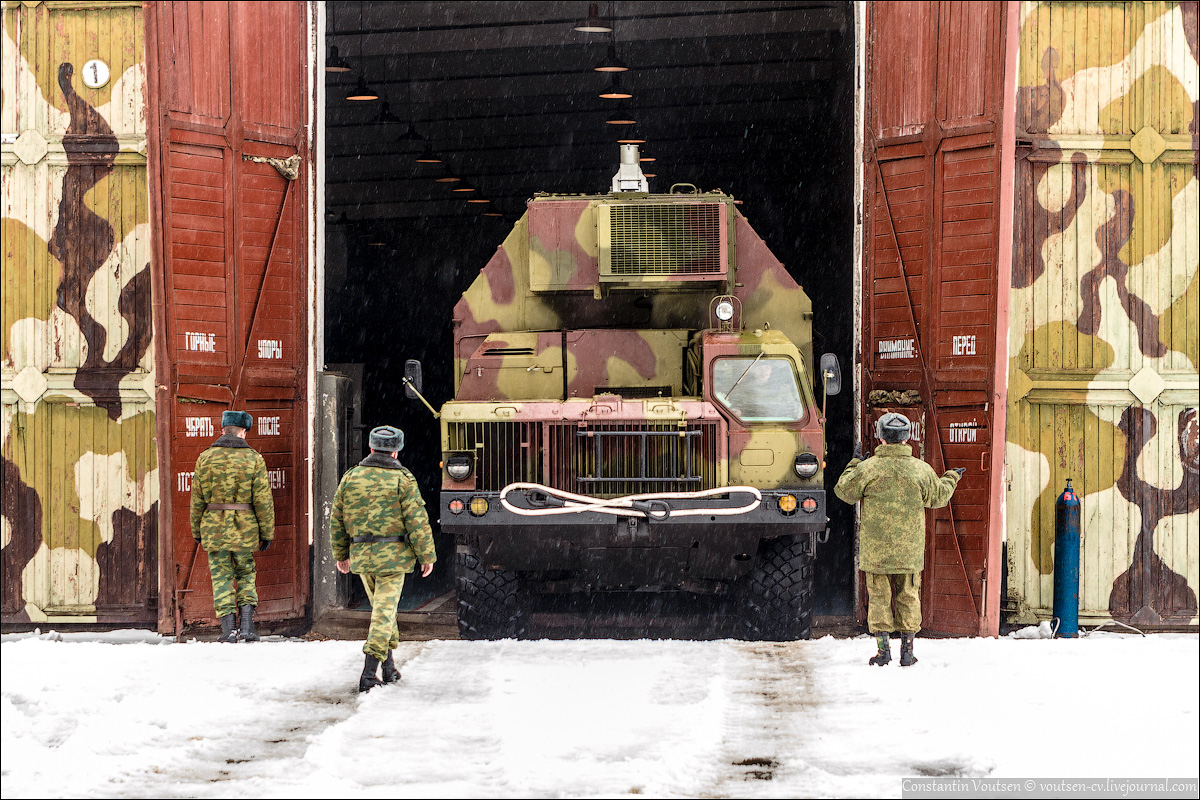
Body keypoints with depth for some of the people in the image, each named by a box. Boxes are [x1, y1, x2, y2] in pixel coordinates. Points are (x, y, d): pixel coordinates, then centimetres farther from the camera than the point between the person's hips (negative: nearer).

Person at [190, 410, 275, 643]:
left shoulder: (205, 458, 1)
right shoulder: (253, 459, -4)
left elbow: (197, 498, 5)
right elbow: (263, 500, -4)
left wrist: (196, 530, 15)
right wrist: (267, 533, 4)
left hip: (214, 528, 0)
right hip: (245, 529, 0)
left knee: (222, 577, 7)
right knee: (246, 574, 14)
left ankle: (228, 628, 1)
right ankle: (247, 624, 3)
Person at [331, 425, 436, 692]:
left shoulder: (351, 477, 5)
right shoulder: (402, 479, -7)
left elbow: (337, 519, 10)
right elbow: (417, 520, -9)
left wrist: (341, 554, 20)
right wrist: (427, 556, -3)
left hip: (361, 555, 4)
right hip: (393, 555, -4)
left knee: (380, 607, 20)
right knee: (384, 610, -3)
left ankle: (389, 668, 24)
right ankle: (368, 673, -12)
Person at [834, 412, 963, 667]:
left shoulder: (868, 468, -10)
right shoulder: (921, 470, -3)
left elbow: (844, 490, 3)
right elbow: (938, 497, 11)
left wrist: (854, 463, 16)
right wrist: (951, 478, 31)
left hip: (875, 548, -2)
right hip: (909, 549, 2)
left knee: (878, 597, 6)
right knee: (908, 597, 10)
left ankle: (883, 648, 3)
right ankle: (907, 650, 11)